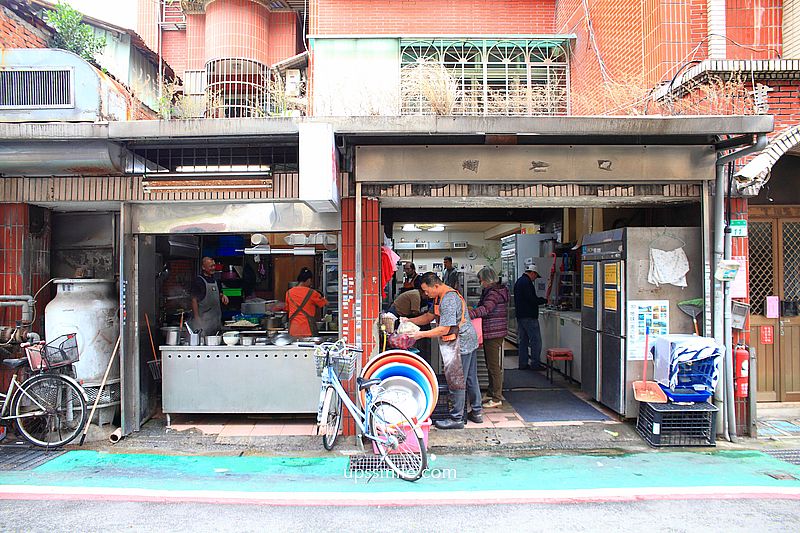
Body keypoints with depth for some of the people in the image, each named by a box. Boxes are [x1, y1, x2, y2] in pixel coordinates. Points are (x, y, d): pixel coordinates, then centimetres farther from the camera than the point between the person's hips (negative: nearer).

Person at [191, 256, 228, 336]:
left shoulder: (215, 281, 14)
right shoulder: (198, 281, -9)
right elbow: (194, 300, -13)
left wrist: (223, 296, 3)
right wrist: (197, 319, -18)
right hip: (204, 320, -8)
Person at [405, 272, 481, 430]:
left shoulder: (448, 300, -23)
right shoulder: (441, 297, 11)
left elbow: (444, 329, -25)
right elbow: (430, 316, 17)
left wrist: (421, 334, -20)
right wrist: (409, 321, 7)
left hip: (460, 344, -11)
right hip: (469, 342, 11)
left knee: (456, 381, -2)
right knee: (470, 379, 17)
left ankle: (457, 418, 7)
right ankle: (476, 412, 27)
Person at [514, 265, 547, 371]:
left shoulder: (519, 281, 18)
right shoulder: (527, 282, -15)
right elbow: (532, 299, -21)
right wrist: (544, 300, -9)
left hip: (520, 315, 10)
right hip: (529, 316, -10)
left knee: (523, 340, 11)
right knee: (536, 340, -5)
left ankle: (523, 363, 14)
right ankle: (535, 364, -4)